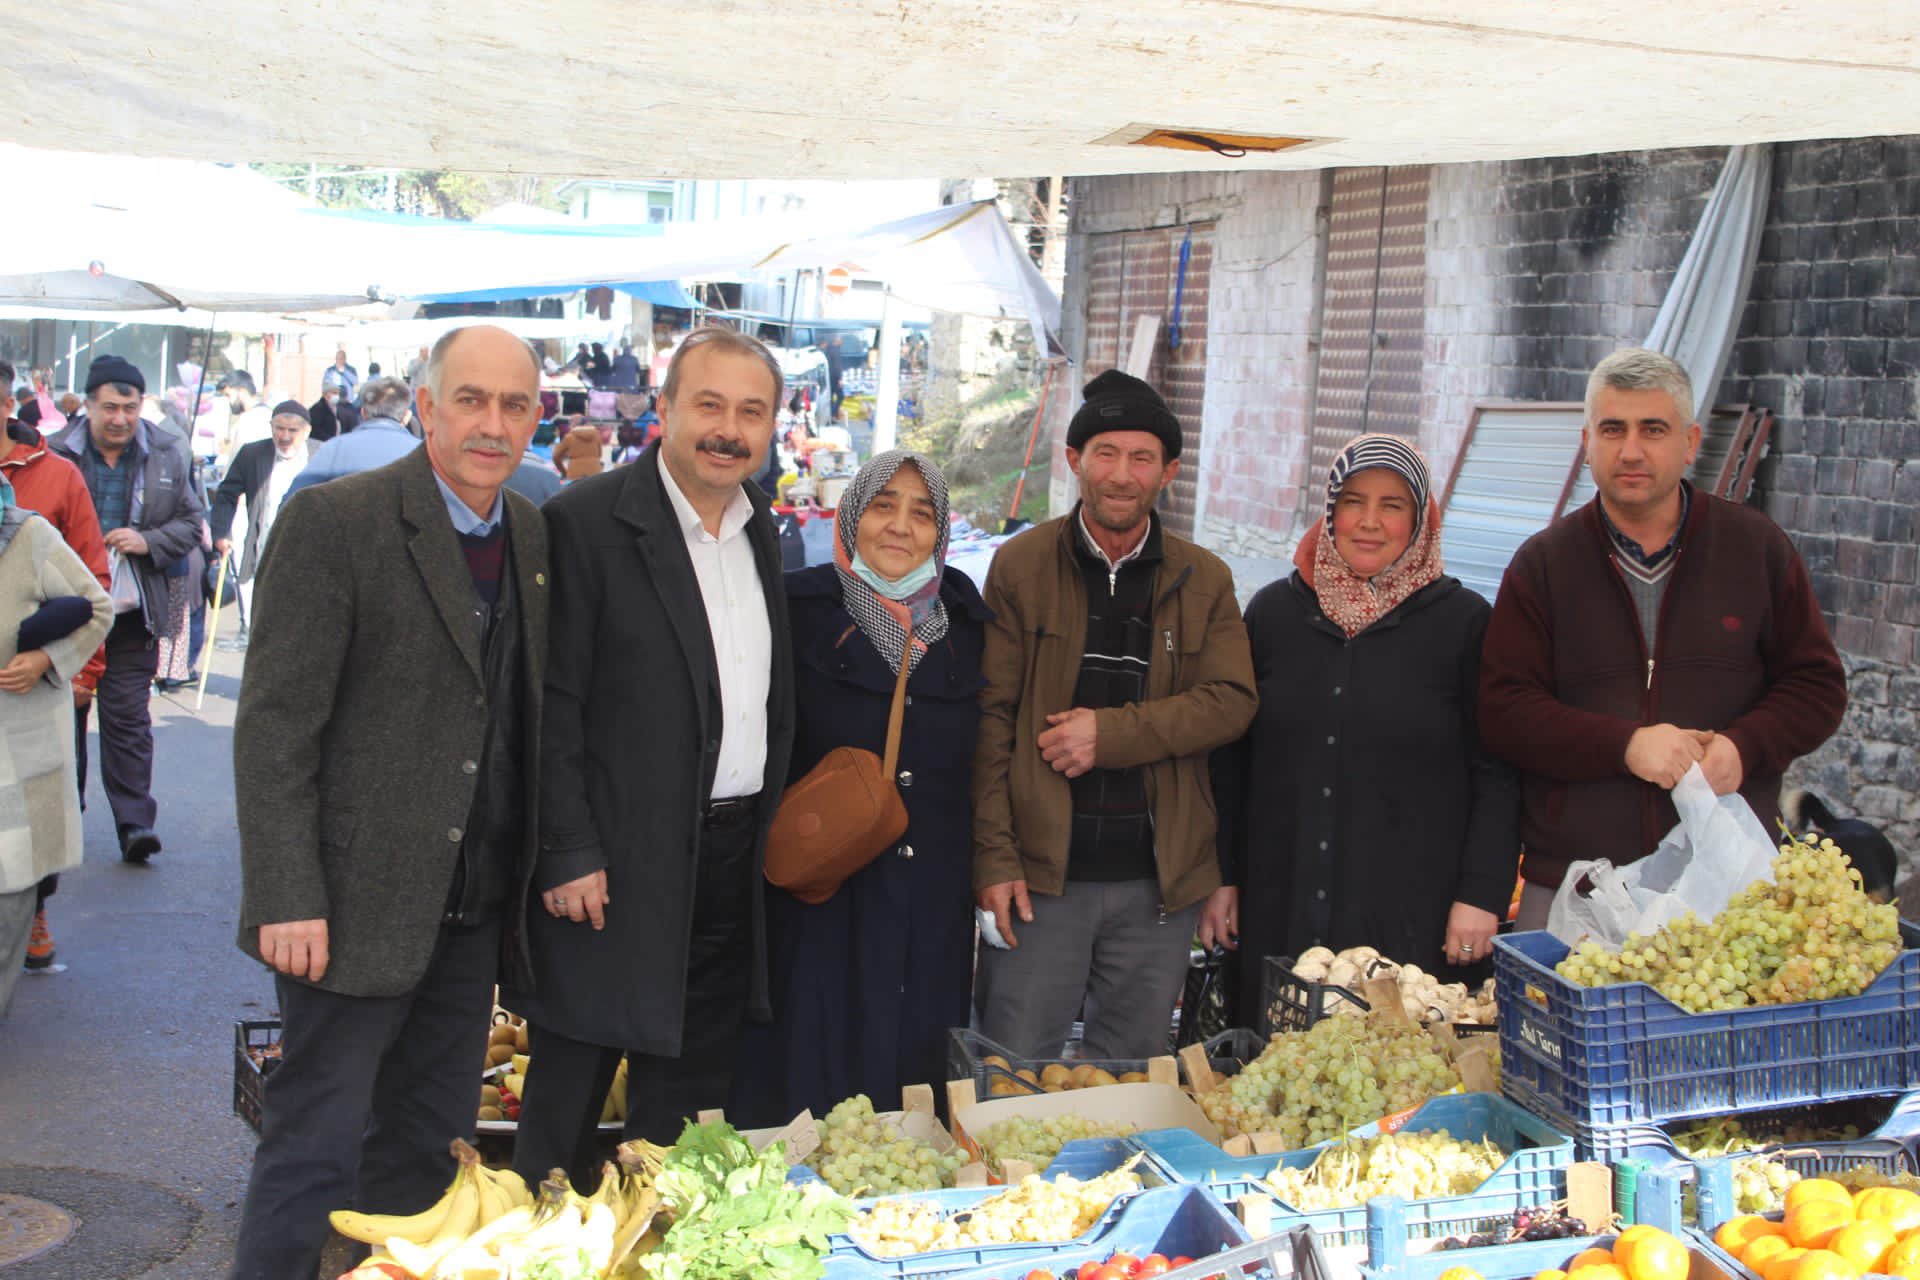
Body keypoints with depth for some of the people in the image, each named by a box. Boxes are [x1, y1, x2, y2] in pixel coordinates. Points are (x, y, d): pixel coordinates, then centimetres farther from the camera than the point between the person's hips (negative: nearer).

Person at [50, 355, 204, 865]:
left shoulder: (168, 454, 3)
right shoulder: (56, 454, -4)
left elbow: (191, 522, 9)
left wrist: (148, 542, -9)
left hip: (133, 612, 0)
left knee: (128, 716, -1)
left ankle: (135, 822, 2)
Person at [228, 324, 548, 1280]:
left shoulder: (533, 538, 10)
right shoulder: (332, 521, -10)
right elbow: (275, 724, -13)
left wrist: (529, 878, 7)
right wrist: (286, 900, -18)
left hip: (473, 911, 6)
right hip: (358, 906, -6)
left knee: (428, 1152, 15)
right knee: (316, 1149, 1)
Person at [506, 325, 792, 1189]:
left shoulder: (762, 532, 10)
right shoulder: (586, 520, -10)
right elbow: (551, 703, -12)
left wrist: (771, 828, 10)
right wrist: (568, 852, -15)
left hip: (734, 857, 6)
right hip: (618, 860, -6)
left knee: (689, 1096, 16)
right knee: (567, 1101, 5)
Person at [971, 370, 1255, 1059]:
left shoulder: (1204, 579, 7)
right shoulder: (1021, 565, 1)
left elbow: (1232, 702, -3)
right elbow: (991, 717, -3)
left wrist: (1111, 732, -15)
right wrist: (994, 857, -9)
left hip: (1159, 881, 2)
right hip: (1040, 873, -2)